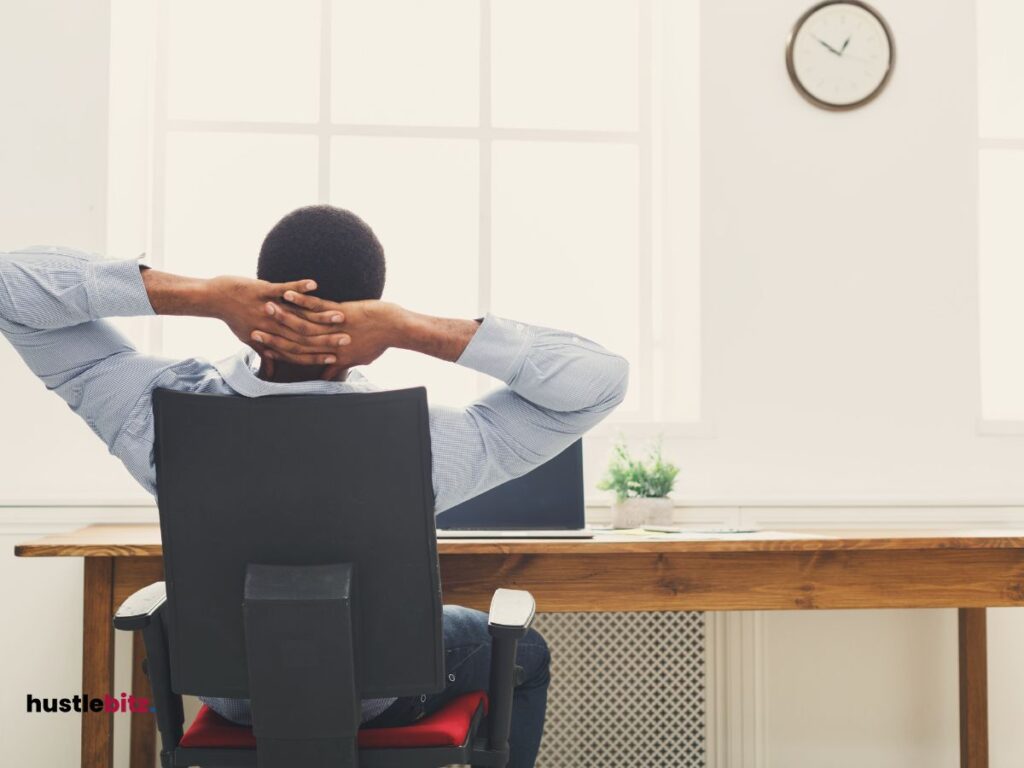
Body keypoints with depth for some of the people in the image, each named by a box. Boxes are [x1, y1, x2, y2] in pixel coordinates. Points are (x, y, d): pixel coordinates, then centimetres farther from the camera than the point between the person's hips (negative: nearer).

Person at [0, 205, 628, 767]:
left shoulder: (167, 412, -32)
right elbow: (602, 376, -31)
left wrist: (198, 295, -35)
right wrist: (413, 329, -40)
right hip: (376, 699, -2)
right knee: (525, 654, 28)